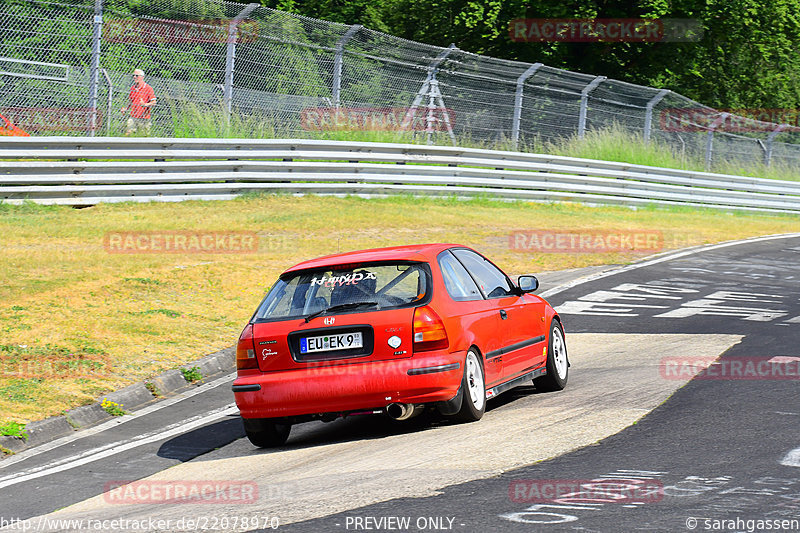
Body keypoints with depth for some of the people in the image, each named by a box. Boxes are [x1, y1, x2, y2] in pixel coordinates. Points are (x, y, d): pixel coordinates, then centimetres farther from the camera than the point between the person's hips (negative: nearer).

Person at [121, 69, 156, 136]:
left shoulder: (148, 88, -7)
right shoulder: (132, 88, 12)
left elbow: (154, 102, -8)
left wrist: (145, 104, -26)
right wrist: (126, 109, 9)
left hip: (144, 118, -5)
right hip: (133, 117, 5)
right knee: (127, 133, -6)